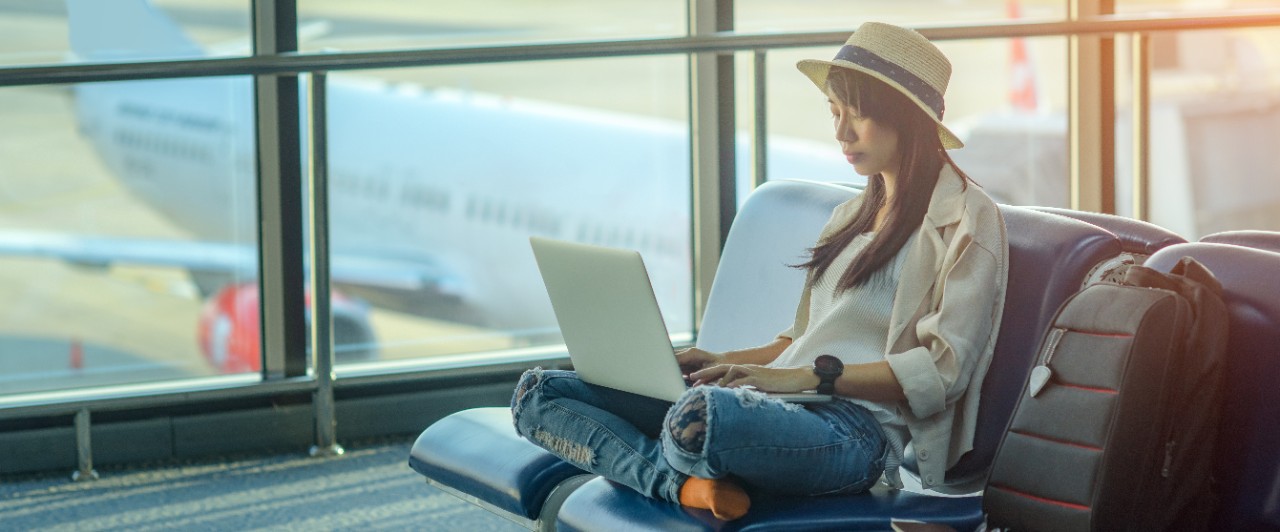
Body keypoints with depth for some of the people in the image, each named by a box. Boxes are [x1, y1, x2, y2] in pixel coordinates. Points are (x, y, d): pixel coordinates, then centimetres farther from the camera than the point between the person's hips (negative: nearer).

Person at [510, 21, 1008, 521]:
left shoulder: (965, 219, 1)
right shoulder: (852, 217, 29)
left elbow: (944, 369, -11)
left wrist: (808, 377, -16)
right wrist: (722, 363, 9)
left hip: (856, 426, -10)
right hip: (773, 404, 10)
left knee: (703, 414, -44)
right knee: (538, 392, -5)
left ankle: (671, 469, -13)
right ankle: (685, 484, -23)